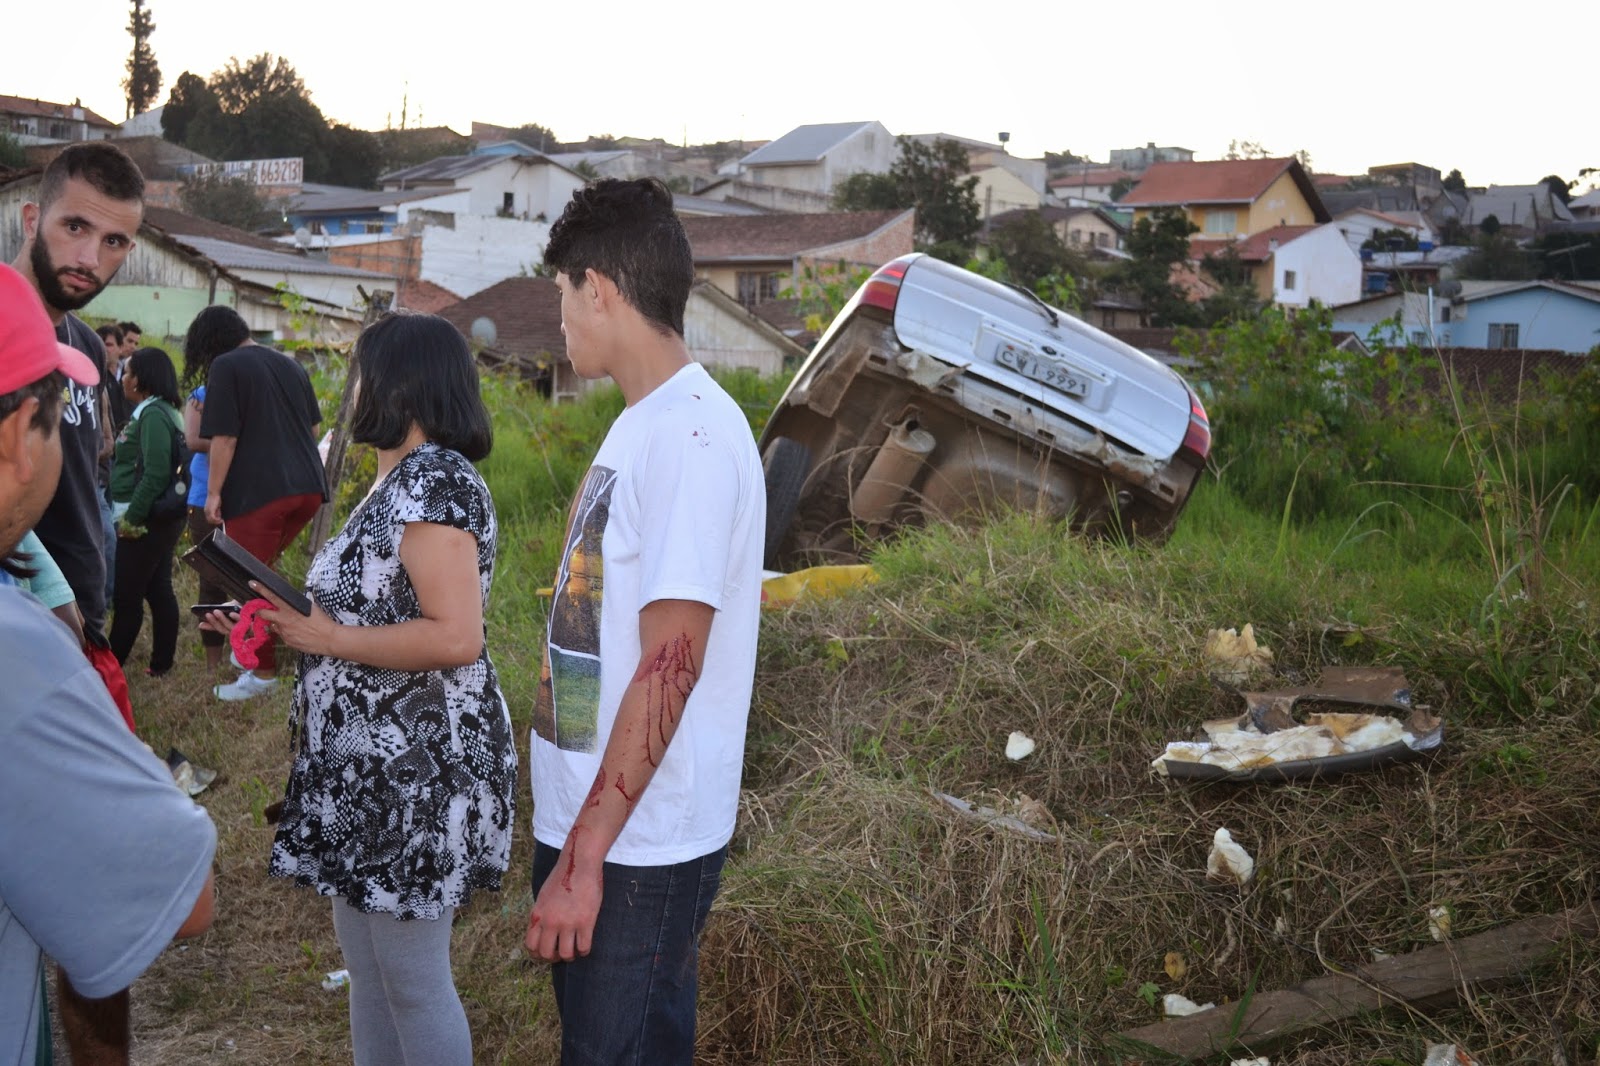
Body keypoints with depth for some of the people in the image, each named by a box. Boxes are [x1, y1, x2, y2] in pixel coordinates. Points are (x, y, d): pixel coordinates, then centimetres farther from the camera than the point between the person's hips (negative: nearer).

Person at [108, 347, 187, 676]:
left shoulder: (152, 415, -16)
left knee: (126, 596, -3)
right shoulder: (163, 411, 14)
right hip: (157, 517, 10)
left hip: (146, 520, -10)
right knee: (158, 590, 11)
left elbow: (155, 473, -23)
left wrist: (131, 516, -20)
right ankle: (161, 663, 16)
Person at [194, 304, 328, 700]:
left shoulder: (226, 367, -5)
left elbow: (224, 437, -11)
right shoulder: (290, 365, 17)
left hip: (258, 490, -7)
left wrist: (214, 492, -6)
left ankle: (263, 671, 8)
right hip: (308, 487, 7)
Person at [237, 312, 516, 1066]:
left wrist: (326, 639, -18)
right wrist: (288, 629, 9)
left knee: (413, 981, 2)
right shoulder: (402, 480, 13)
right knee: (368, 970, 19)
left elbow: (454, 636, -26)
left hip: (415, 772, -10)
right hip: (368, 766, 10)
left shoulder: (433, 481, -18)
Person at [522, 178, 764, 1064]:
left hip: (639, 849, -9)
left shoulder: (693, 433, -19)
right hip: (586, 825, 9)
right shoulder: (641, 424, 10)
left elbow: (669, 668, -23)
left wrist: (587, 857, -21)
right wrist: (571, 846, 17)